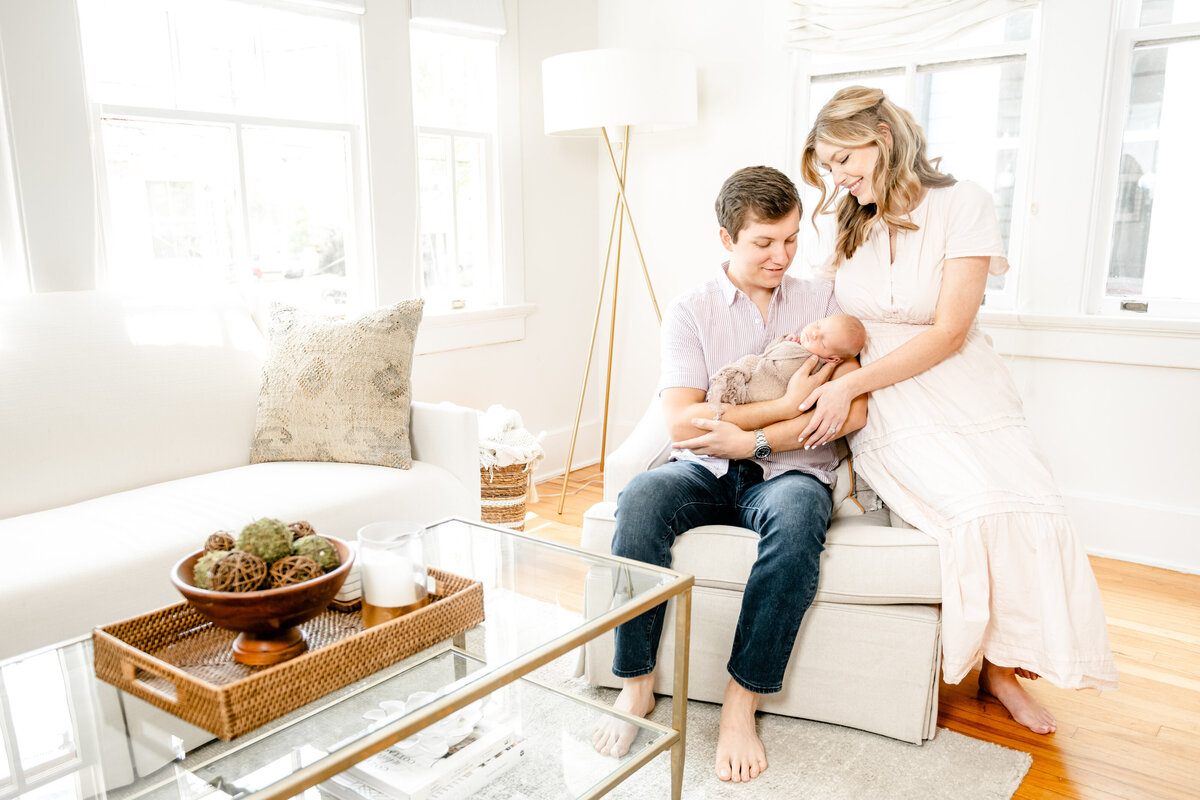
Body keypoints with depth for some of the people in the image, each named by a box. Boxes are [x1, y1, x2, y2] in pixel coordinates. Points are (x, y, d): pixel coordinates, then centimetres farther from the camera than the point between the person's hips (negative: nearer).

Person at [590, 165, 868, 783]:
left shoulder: (823, 301, 9)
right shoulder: (689, 311, 6)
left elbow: (851, 411, -3)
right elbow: (680, 422, -7)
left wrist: (751, 439, -13)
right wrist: (786, 405, -10)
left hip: (789, 470, 0)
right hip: (705, 471, 1)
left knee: (796, 517, -36)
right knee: (641, 498, -32)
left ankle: (741, 702, -25)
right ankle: (636, 684, -17)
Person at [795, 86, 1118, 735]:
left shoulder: (961, 203, -6)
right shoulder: (848, 224, 10)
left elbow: (947, 333, -13)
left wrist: (850, 386, -19)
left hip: (964, 399, -1)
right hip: (887, 413, 1)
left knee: (1030, 513, -22)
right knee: (979, 512, -26)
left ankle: (1000, 663, 2)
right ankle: (994, 665, -4)